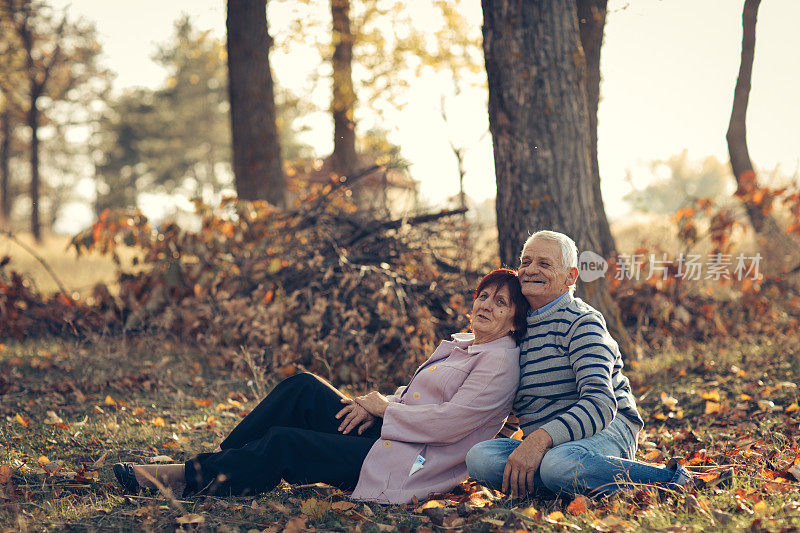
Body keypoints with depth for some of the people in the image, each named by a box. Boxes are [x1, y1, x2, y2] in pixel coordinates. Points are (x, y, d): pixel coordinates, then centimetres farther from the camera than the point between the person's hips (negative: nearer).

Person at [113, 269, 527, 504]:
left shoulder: (500, 362, -10)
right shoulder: (458, 344, 19)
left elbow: (450, 422, -20)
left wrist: (384, 408, -10)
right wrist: (373, 405, 0)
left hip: (410, 463, -9)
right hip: (386, 434, 9)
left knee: (284, 443, -18)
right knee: (303, 388, -8)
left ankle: (192, 479, -9)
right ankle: (215, 461, -7)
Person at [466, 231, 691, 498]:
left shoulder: (582, 322, -5)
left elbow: (600, 402, -21)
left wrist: (540, 439, -32)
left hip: (606, 432, -6)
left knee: (560, 463, -42)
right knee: (479, 457, -24)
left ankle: (670, 478, -21)